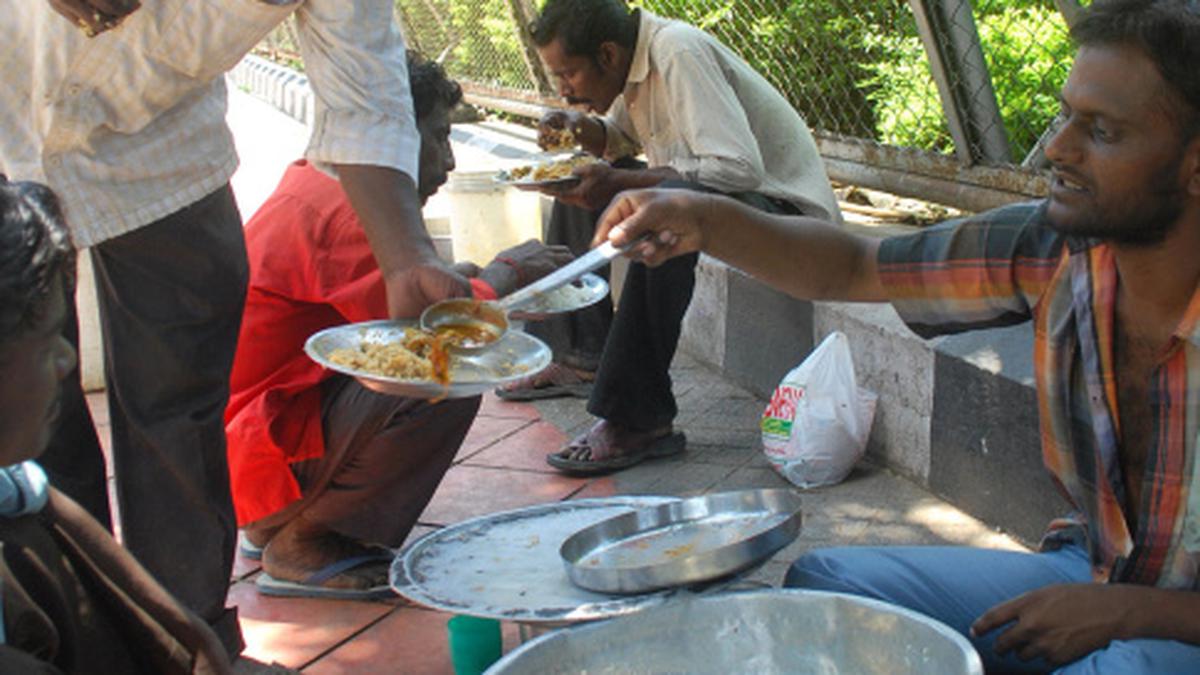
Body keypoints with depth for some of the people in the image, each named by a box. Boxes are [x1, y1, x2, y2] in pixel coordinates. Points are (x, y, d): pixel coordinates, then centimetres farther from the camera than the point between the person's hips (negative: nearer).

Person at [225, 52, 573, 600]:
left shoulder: (314, 182, 13)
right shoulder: (347, 210, -20)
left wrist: (472, 277, 8)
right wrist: (503, 272, -6)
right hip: (253, 448, -11)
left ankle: (278, 525, 15)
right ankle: (302, 547, -9)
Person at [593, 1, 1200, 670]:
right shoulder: (1057, 248, -11)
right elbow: (850, 268, -2)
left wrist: (1133, 610, -23)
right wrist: (706, 222, -16)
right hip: (1093, 575, 5)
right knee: (823, 581, -5)